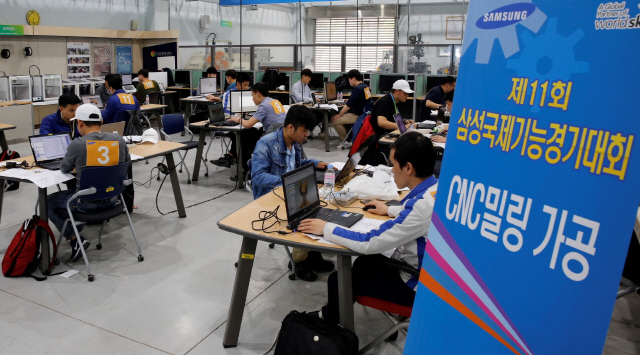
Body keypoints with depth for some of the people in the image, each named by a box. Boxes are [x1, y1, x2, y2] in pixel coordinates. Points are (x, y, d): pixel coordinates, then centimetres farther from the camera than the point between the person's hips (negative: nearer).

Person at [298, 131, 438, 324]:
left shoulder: (421, 206, -34)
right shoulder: (436, 188, -6)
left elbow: (369, 243, -29)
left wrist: (326, 228, -17)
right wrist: (390, 210, 29)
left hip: (419, 284, -9)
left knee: (339, 281, 3)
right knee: (363, 263, 25)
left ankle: (328, 321, 33)